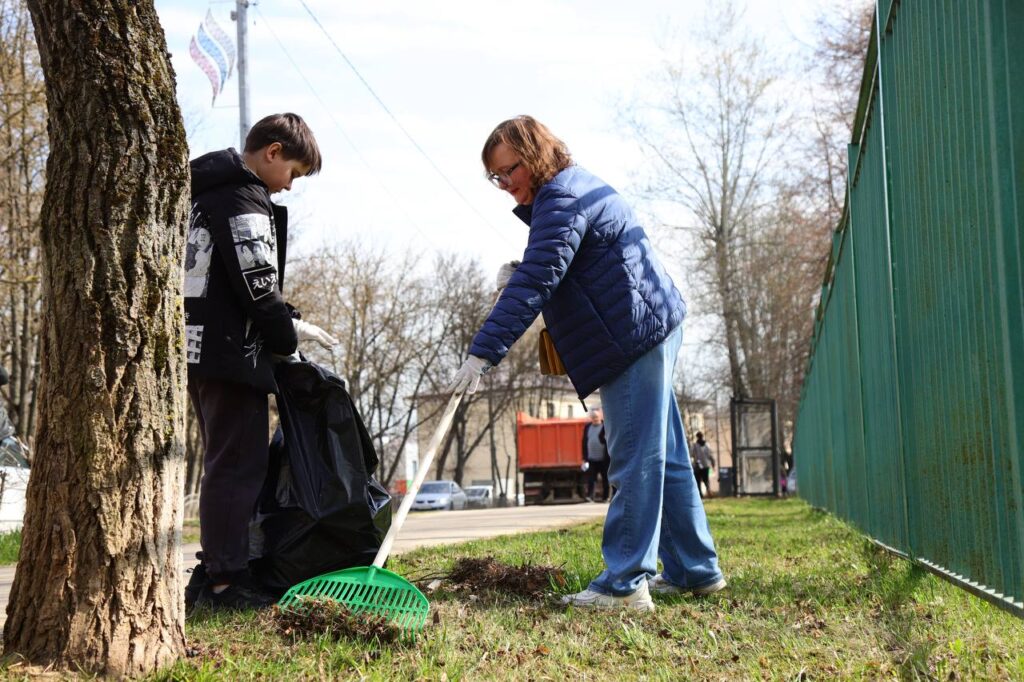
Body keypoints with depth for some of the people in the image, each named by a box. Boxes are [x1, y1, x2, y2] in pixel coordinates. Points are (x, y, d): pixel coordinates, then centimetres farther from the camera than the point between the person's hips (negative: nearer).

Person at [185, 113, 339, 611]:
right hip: (232, 354, -10)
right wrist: (289, 335, -3)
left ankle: (212, 573, 19)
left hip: (200, 350, 10)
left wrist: (282, 325, 15)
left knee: (224, 464, 15)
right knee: (239, 464, -7)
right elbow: (257, 286, -18)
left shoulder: (204, 196, 20)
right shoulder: (245, 200, -12)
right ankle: (226, 581, -7)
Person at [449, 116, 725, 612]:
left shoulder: (559, 200, -15)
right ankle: (695, 570, 21)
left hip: (636, 334, -11)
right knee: (663, 457, 14)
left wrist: (482, 353, -28)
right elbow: (555, 268, 29)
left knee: (634, 462, -10)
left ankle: (624, 584, -9)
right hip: (653, 329, 11)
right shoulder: (576, 186, 18)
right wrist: (521, 279, 9)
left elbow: (534, 282, -25)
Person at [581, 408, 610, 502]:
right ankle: (590, 497, -3)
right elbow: (584, 442, 10)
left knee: (605, 479, 6)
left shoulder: (605, 427, -5)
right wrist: (584, 458, 7)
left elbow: (608, 441, -6)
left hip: (603, 459, -3)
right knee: (590, 479, -2)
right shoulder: (587, 427, 8)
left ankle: (605, 497, 15)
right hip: (591, 459, 3)